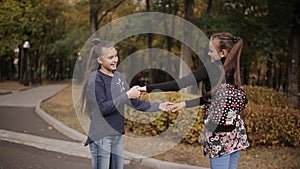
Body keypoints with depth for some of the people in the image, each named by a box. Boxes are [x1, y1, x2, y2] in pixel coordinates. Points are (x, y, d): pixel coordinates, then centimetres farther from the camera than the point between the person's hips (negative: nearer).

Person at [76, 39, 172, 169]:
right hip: (101, 137, -7)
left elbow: (133, 102, 12)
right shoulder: (95, 79, -12)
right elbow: (103, 108, -19)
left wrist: (158, 106, 6)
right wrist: (127, 95, -20)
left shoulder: (118, 76, 9)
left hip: (117, 135, 7)